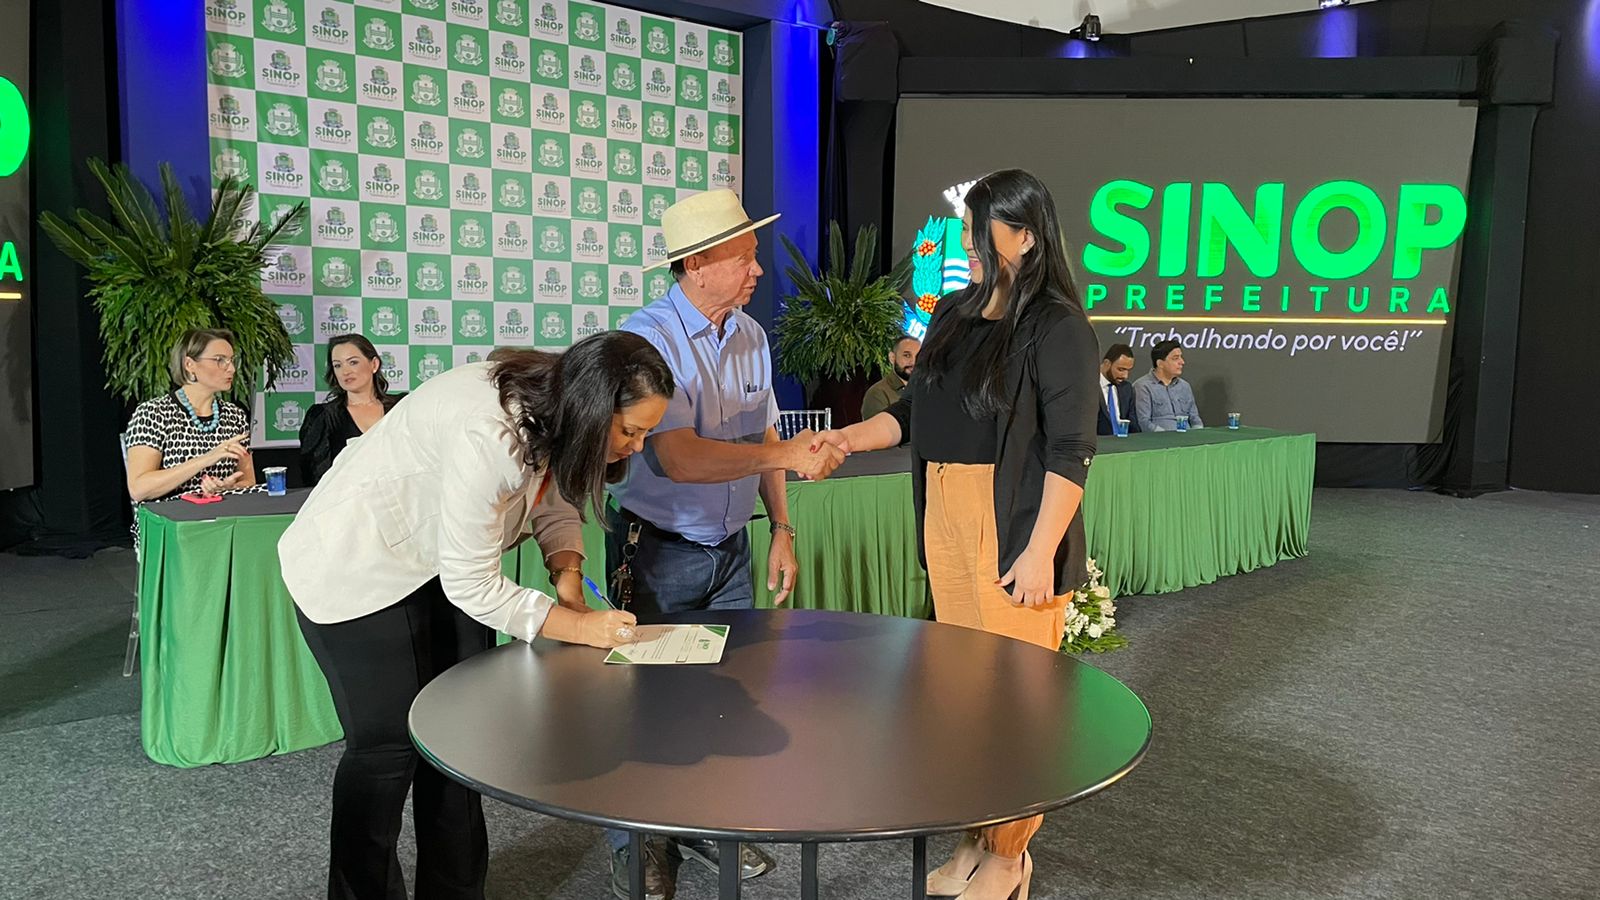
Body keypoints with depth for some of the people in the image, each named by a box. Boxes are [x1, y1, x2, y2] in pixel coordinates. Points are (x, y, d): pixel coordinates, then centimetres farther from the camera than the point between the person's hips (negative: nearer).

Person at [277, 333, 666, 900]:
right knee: (389, 742, -3)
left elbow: (554, 499, 2)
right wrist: (579, 628, -26)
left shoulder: (554, 407, -12)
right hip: (356, 570, -8)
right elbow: (471, 585, -30)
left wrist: (569, 577, -16)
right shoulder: (487, 434, -37)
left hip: (438, 561, 8)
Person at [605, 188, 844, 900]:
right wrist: (785, 455, -32)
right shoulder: (648, 339, -20)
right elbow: (676, 458, -31)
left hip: (730, 548, 6)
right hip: (657, 552, -6)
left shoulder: (750, 336, 3)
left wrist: (782, 529, 8)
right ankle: (637, 843, 26)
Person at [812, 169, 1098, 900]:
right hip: (947, 522, 7)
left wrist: (1041, 550, -18)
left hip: (1015, 532, -7)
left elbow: (1070, 450, -13)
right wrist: (847, 438, -1)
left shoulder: (1057, 327, -9)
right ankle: (974, 839, 27)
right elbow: (916, 410, 14)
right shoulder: (953, 315, 12)